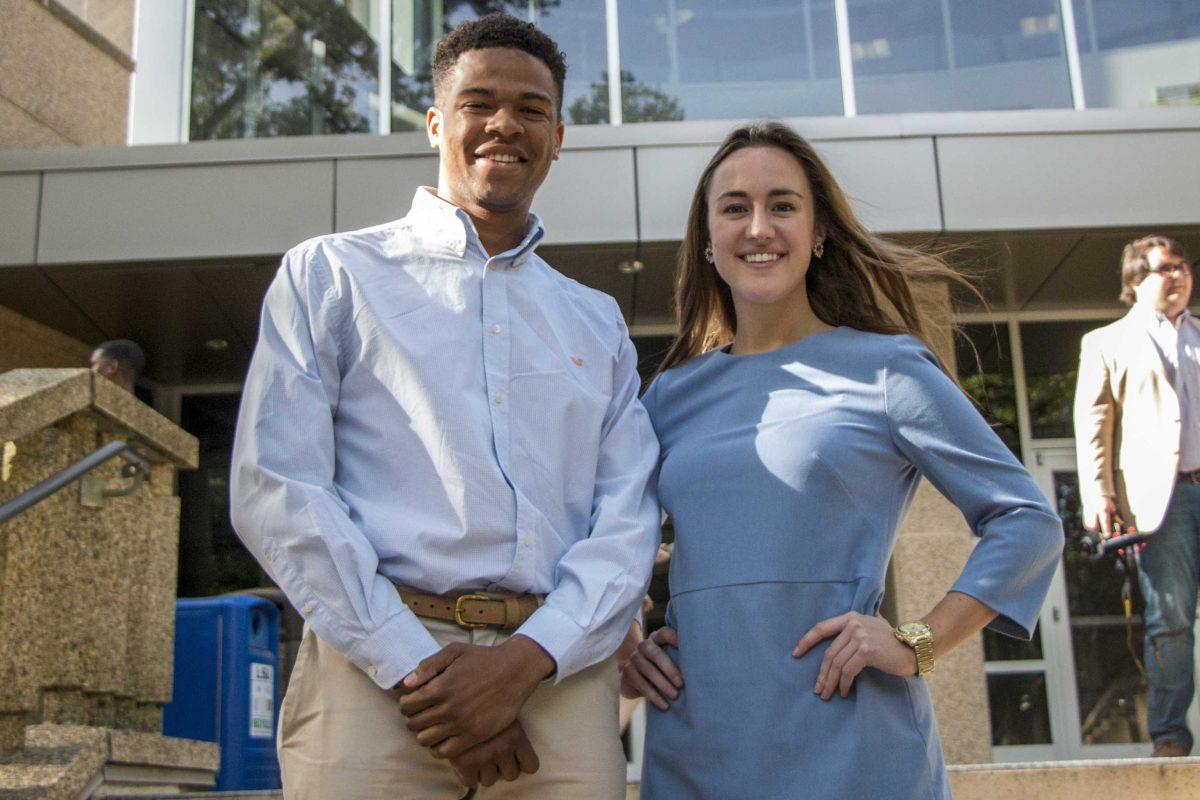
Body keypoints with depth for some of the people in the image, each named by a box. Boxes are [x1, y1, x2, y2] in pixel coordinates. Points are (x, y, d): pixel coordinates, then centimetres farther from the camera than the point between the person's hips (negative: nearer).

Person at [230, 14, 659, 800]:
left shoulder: (598, 322, 18)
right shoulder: (331, 274, 9)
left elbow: (629, 519, 6)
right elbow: (276, 490, -2)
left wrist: (526, 660, -12)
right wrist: (413, 670, -12)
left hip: (560, 676, 3)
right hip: (375, 668, -2)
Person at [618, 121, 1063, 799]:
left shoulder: (885, 367, -1)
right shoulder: (671, 394, 10)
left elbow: (1028, 522, -2)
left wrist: (918, 645, -11)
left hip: (848, 741, -3)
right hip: (692, 745, 4)